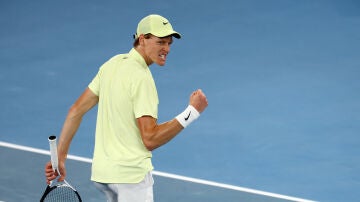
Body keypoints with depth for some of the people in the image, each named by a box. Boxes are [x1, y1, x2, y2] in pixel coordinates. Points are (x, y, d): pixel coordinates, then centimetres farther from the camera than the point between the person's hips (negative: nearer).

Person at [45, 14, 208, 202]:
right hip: (131, 174, -9)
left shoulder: (113, 63, 5)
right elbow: (150, 139, -23)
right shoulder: (141, 78, -19)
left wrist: (60, 156, 11)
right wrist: (192, 111, -19)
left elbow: (76, 110, 7)